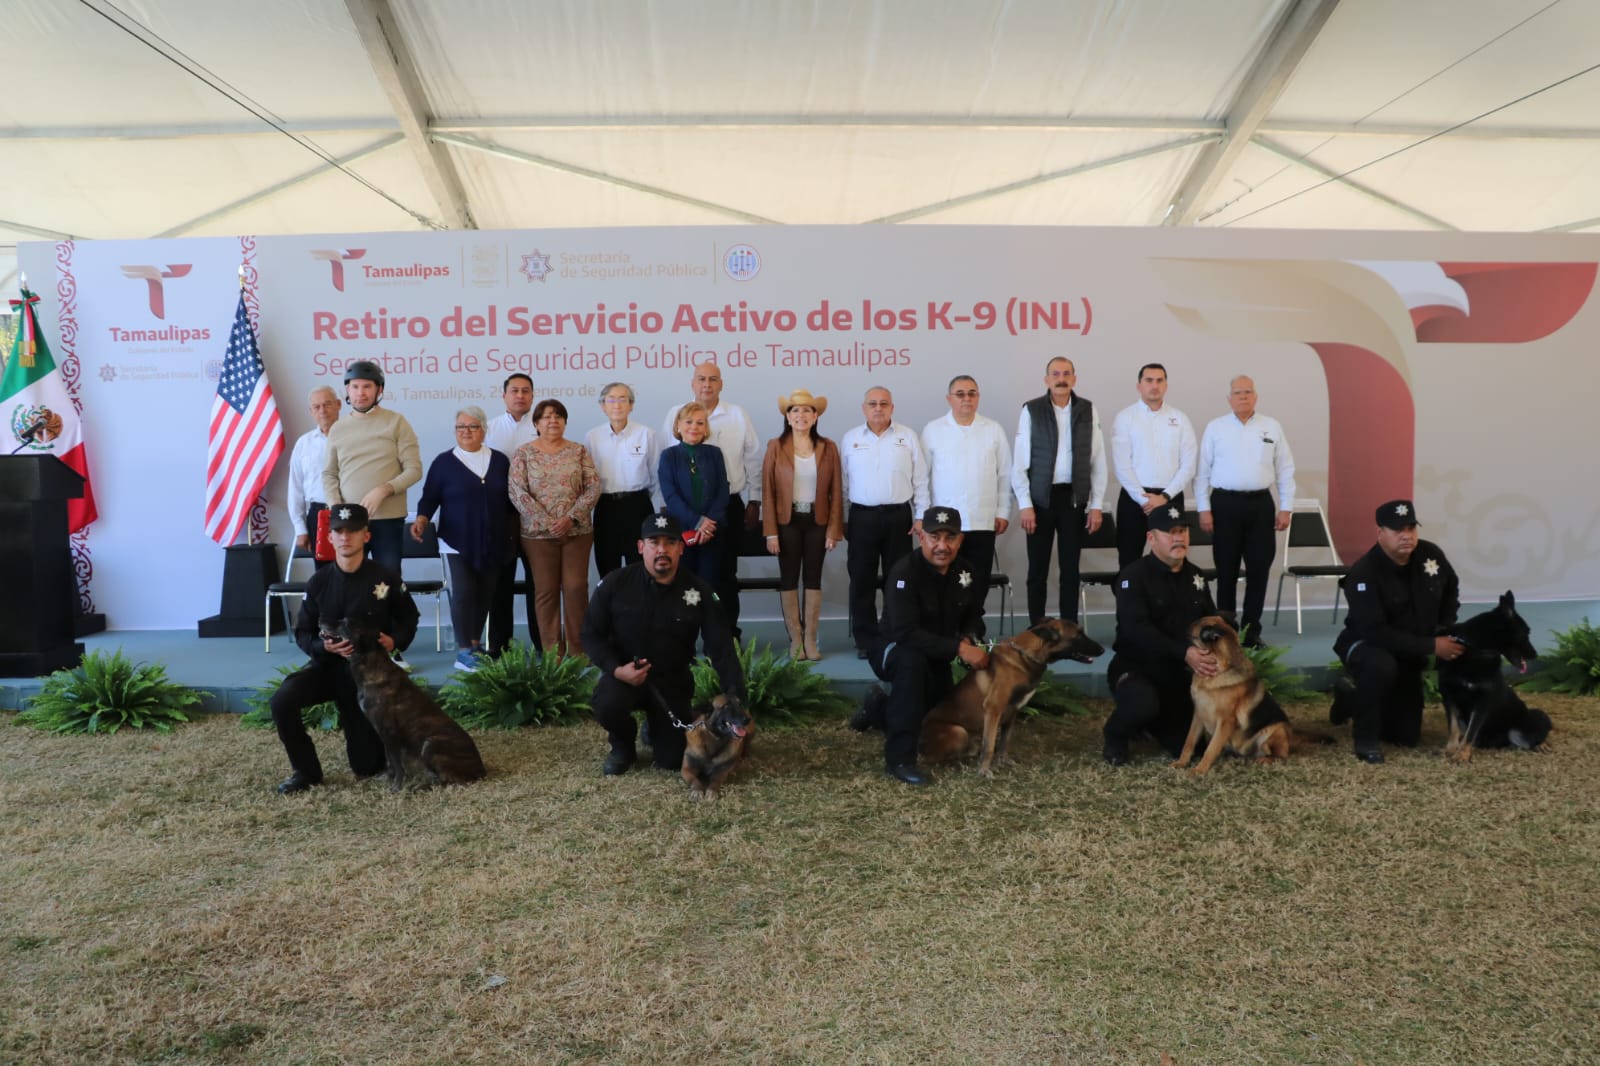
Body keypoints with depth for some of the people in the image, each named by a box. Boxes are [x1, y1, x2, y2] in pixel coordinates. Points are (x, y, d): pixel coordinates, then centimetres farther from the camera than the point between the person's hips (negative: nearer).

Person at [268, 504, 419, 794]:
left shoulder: (386, 579, -10)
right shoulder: (318, 582, -6)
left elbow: (408, 618, 6)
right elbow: (302, 633, 2)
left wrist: (396, 641, -15)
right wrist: (323, 646, -20)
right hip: (327, 664, 2)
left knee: (367, 766, 2)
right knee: (281, 702, -29)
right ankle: (306, 771, -5)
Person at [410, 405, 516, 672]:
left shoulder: (499, 461, 9)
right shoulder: (444, 462, 1)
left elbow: (510, 500, 13)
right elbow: (430, 497, -1)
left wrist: (514, 535, 14)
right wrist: (421, 519, -20)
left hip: (493, 543, 3)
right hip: (458, 542, -3)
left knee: (485, 594, 6)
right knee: (463, 592, -11)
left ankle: (475, 643, 20)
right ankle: (464, 651, -7)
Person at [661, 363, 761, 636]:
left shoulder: (737, 415, 2)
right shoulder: (676, 415, 2)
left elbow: (753, 460, 6)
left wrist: (754, 501, 6)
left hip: (728, 505, 0)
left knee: (725, 573, 8)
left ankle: (728, 636, 17)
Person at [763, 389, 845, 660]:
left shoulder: (828, 448, 2)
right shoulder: (775, 446, -2)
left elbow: (836, 491, 2)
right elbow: (768, 491, -4)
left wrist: (834, 529, -4)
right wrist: (771, 531, -9)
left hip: (817, 521, 1)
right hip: (787, 521, -1)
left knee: (814, 577, 6)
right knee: (789, 577, 3)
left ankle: (810, 638, 14)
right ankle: (795, 638, 13)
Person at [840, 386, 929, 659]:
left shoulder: (907, 437, 3)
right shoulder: (850, 439, 5)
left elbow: (920, 480, 4)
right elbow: (843, 482, 7)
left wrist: (921, 516, -1)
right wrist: (842, 519, 5)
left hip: (898, 516, 0)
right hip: (862, 517, 1)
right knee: (862, 581, 4)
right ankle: (865, 640, 13)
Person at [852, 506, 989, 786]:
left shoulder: (966, 569, -8)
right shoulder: (904, 572, -29)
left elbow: (974, 614, 7)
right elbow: (905, 633, -37)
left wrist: (968, 639, -16)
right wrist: (958, 648, -40)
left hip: (936, 658, 7)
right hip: (894, 652, -7)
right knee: (912, 661, -42)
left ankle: (880, 708, 39)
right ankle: (900, 758, -34)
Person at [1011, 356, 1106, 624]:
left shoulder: (1088, 410, 4)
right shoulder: (1031, 410, -2)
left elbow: (1098, 461, 5)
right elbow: (1020, 461, -4)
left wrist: (1096, 504, 1)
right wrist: (1024, 504, -9)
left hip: (1075, 498, 2)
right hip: (1040, 498, -2)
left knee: (1071, 567, 8)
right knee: (1038, 568, 5)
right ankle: (1036, 628, 14)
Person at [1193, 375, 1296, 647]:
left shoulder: (1272, 427, 8)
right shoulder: (1215, 428, 3)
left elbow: (1285, 471, 9)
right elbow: (1202, 471, 2)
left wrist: (1286, 507, 3)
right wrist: (1204, 509, -4)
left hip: (1260, 504, 2)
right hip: (1225, 504, -2)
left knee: (1258, 570, 4)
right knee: (1226, 571, 3)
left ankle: (1251, 632, 14)